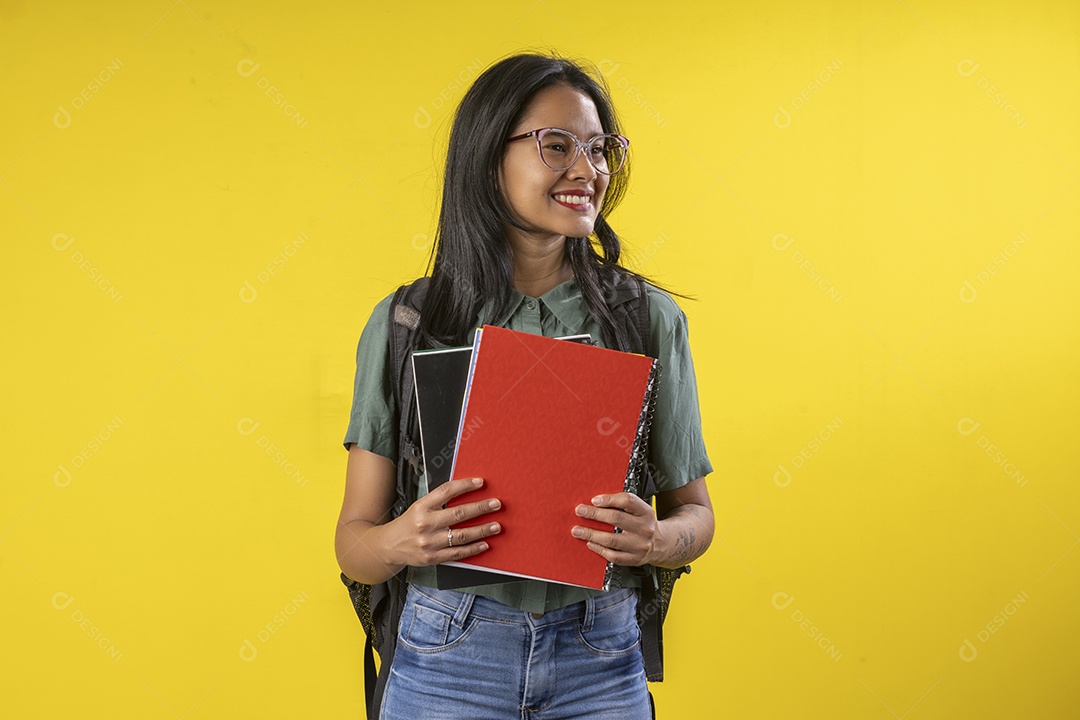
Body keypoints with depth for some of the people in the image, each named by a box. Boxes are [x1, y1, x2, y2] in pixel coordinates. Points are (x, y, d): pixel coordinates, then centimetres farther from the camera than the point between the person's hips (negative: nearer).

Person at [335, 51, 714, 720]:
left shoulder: (651, 318, -1)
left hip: (600, 666, 1)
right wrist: (400, 543, -21)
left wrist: (657, 541, -16)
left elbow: (693, 509, 6)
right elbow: (354, 538, 1)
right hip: (448, 663, -1)